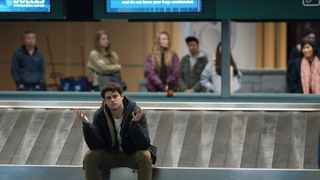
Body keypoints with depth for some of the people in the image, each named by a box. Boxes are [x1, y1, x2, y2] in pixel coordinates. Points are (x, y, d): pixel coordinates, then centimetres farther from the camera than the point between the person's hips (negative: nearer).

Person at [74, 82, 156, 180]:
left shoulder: (137, 113, -22)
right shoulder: (100, 115, -13)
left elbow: (144, 145, -28)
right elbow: (95, 145, -19)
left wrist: (135, 123, -44)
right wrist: (86, 124, -34)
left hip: (132, 155, -2)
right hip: (110, 155, 2)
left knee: (145, 156, -32)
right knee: (89, 156, -22)